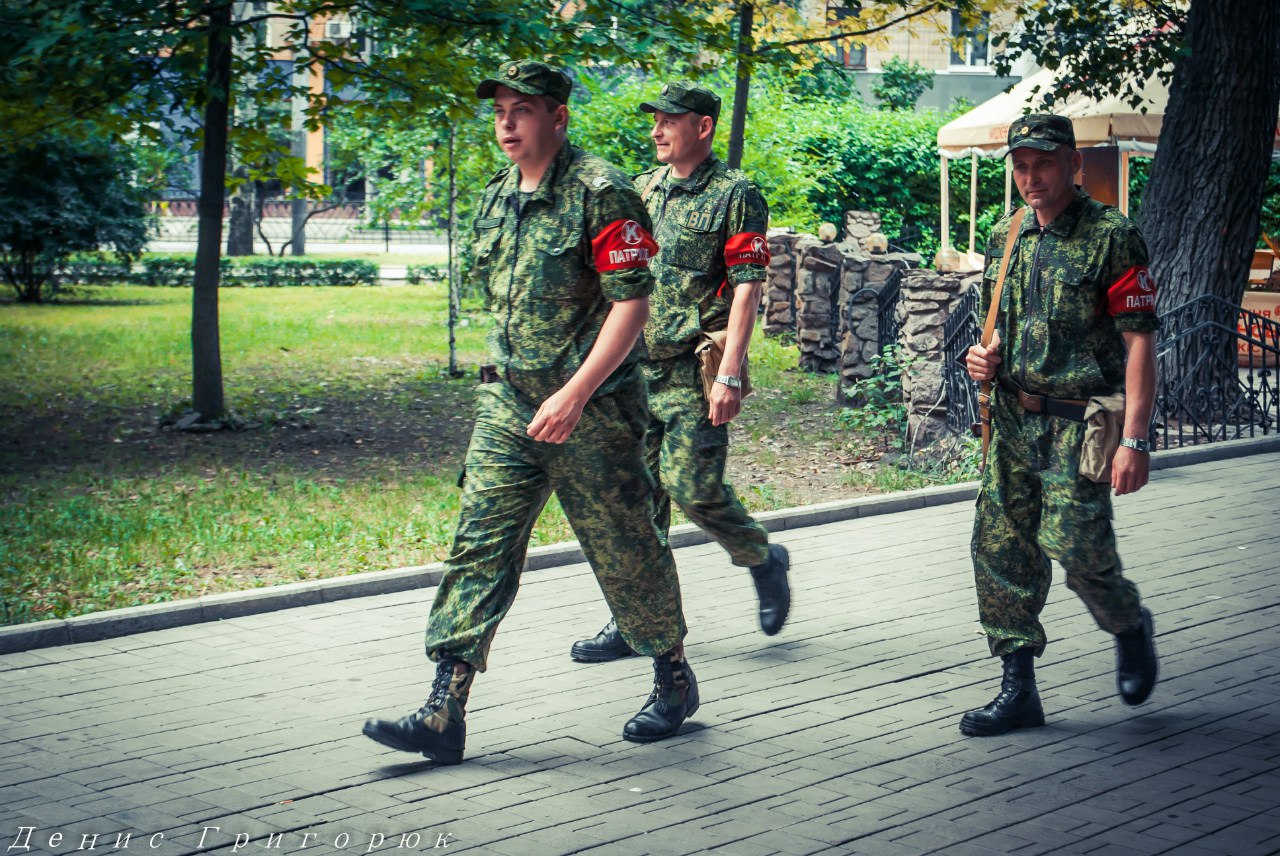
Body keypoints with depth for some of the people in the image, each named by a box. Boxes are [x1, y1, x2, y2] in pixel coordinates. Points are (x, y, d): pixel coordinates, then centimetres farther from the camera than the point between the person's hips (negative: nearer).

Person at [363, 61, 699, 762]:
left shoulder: (600, 193, -12)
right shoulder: (497, 199, 12)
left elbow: (631, 304, -17)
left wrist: (575, 394, -23)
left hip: (592, 408, -6)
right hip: (508, 402, 7)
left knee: (624, 551, 6)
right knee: (478, 545, -2)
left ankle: (674, 679, 28)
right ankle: (443, 713, -3)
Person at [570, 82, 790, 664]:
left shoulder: (734, 195, -6)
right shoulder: (644, 190, 14)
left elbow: (746, 289, -12)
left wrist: (729, 375, -19)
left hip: (696, 370, -6)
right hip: (638, 365, 6)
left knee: (693, 486, -10)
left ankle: (764, 561, 17)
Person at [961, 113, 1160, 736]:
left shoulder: (1112, 238, -9)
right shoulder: (1006, 238, 11)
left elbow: (1139, 342, -12)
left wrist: (1135, 440, -18)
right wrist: (985, 356, 0)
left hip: (1079, 424, -6)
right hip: (1013, 421, 6)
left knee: (1074, 545, -13)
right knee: (1000, 548, 3)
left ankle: (1130, 627, 20)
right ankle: (1019, 690, 12)